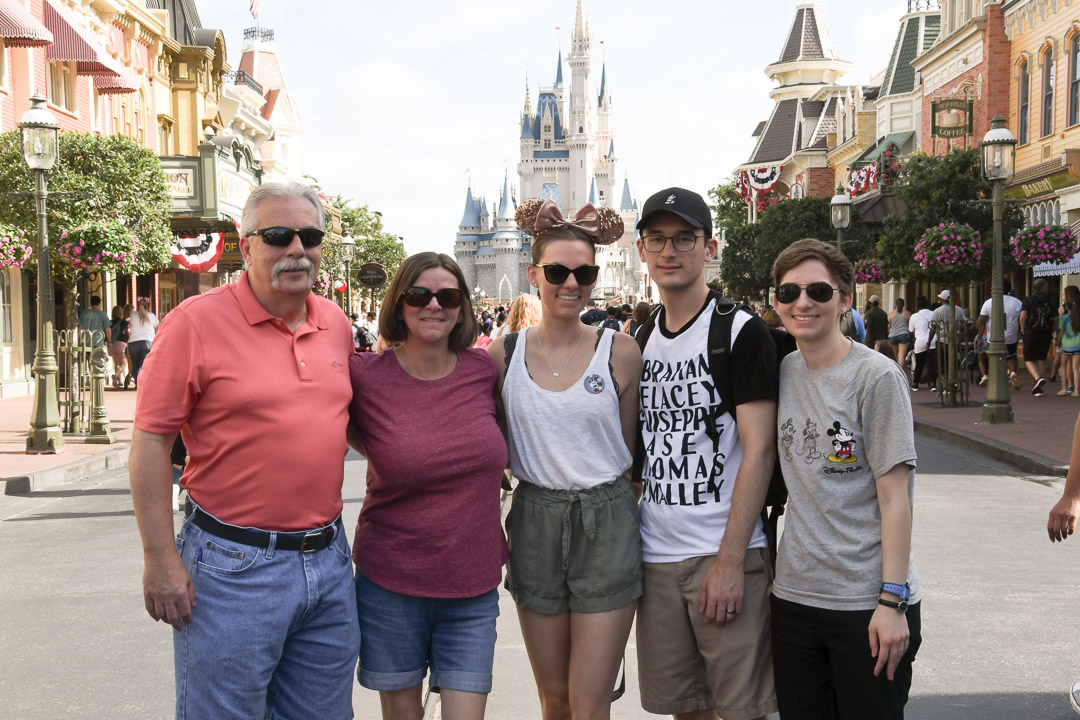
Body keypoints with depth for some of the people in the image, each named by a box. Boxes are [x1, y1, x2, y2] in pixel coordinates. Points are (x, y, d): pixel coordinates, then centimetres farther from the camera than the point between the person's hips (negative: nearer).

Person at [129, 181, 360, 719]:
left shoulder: (336, 323, 7)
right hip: (235, 568, -5)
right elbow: (150, 442, -10)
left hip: (328, 561, 6)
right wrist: (161, 559, -13)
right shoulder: (197, 322, -10)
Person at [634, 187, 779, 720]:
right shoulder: (636, 339, 10)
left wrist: (730, 560, -17)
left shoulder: (742, 332, -7)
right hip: (655, 556, 5)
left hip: (725, 555, -5)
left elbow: (759, 451, -13)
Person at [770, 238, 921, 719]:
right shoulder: (783, 371, 6)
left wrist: (892, 600, -15)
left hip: (866, 603, -5)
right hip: (793, 593, 5)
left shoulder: (876, 377, -10)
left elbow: (894, 497, -12)